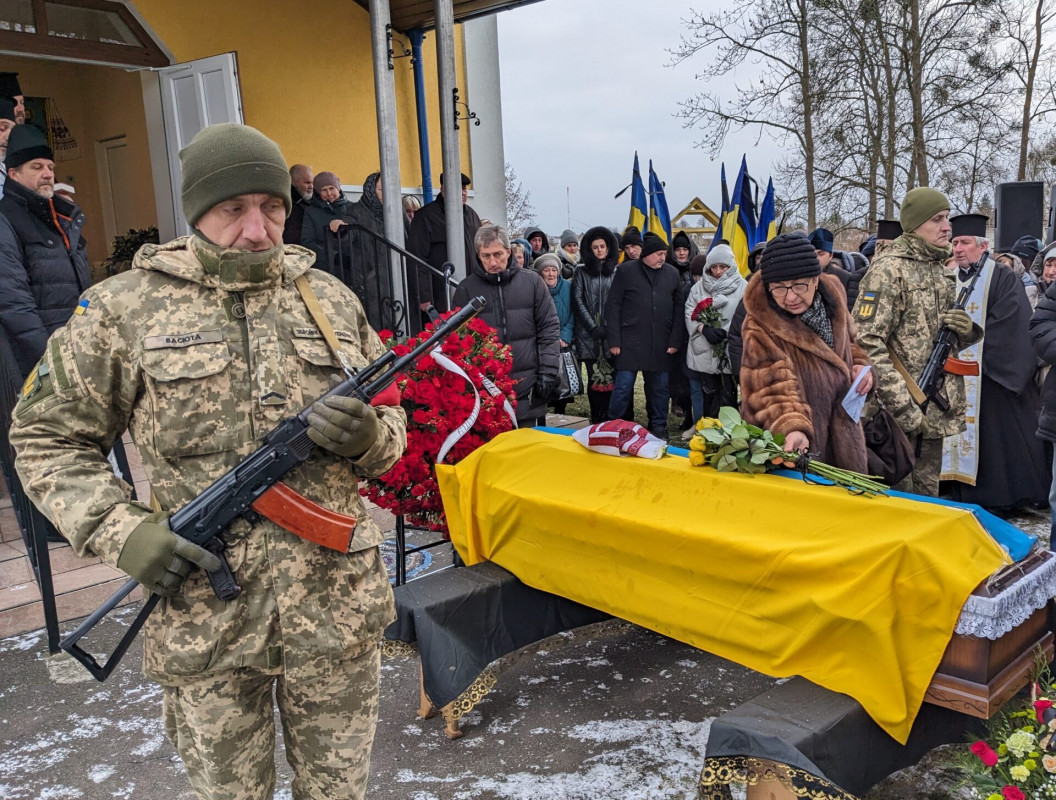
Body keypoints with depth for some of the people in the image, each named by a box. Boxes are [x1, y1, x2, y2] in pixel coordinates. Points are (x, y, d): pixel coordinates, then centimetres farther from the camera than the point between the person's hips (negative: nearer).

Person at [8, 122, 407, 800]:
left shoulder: (332, 300, 4)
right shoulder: (123, 308, -3)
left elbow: (392, 425, 11)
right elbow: (48, 438, 4)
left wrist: (366, 436, -13)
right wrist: (118, 530, -11)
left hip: (338, 609, 2)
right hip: (205, 617, -1)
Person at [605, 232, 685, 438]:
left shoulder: (672, 273, 8)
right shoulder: (626, 271, 0)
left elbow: (678, 309, 10)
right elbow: (612, 306, -2)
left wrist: (675, 341, 3)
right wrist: (614, 340, -7)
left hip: (661, 343, 3)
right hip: (630, 341, -3)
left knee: (659, 386, 9)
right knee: (623, 386, -2)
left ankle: (658, 426, 23)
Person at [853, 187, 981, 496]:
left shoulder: (942, 271, 13)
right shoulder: (889, 269, -11)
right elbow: (866, 343, -19)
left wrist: (968, 329, -2)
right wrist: (904, 408, -22)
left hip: (936, 410, 8)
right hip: (900, 413, -7)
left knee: (927, 493, 16)